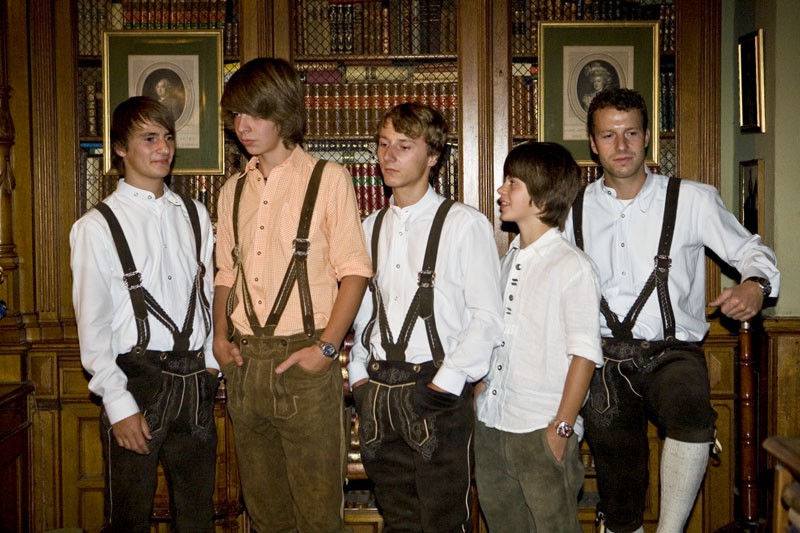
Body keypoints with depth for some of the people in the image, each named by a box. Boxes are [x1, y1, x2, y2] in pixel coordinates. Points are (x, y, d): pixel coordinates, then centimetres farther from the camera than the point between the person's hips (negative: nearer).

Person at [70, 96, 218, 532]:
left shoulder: (194, 215, 10)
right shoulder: (97, 227, -5)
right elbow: (92, 325, -6)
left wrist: (211, 362, 7)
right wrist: (118, 403, -9)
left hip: (194, 379, 4)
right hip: (136, 377, -4)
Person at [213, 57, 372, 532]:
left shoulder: (328, 179, -3)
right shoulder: (235, 189, 14)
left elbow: (354, 271, -6)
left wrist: (326, 347, -14)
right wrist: (221, 337, 5)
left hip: (304, 358, -5)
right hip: (245, 362, 5)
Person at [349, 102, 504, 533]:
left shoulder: (465, 224, -4)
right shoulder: (370, 228, 14)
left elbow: (486, 316, -8)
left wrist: (445, 383, -15)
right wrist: (360, 376, 6)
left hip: (436, 388, -5)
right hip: (377, 391, 5)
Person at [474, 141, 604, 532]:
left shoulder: (572, 266, -11)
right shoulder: (509, 261, 12)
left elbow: (585, 354, -14)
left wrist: (563, 427, -16)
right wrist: (480, 391, 10)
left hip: (541, 430, -7)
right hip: (491, 424, 7)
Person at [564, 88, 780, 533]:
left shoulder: (692, 200, 2)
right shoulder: (575, 211, 9)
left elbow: (750, 250, 8)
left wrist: (755, 284, -15)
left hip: (673, 353, -2)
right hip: (606, 361, 2)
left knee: (691, 414, -35)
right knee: (619, 496, 1)